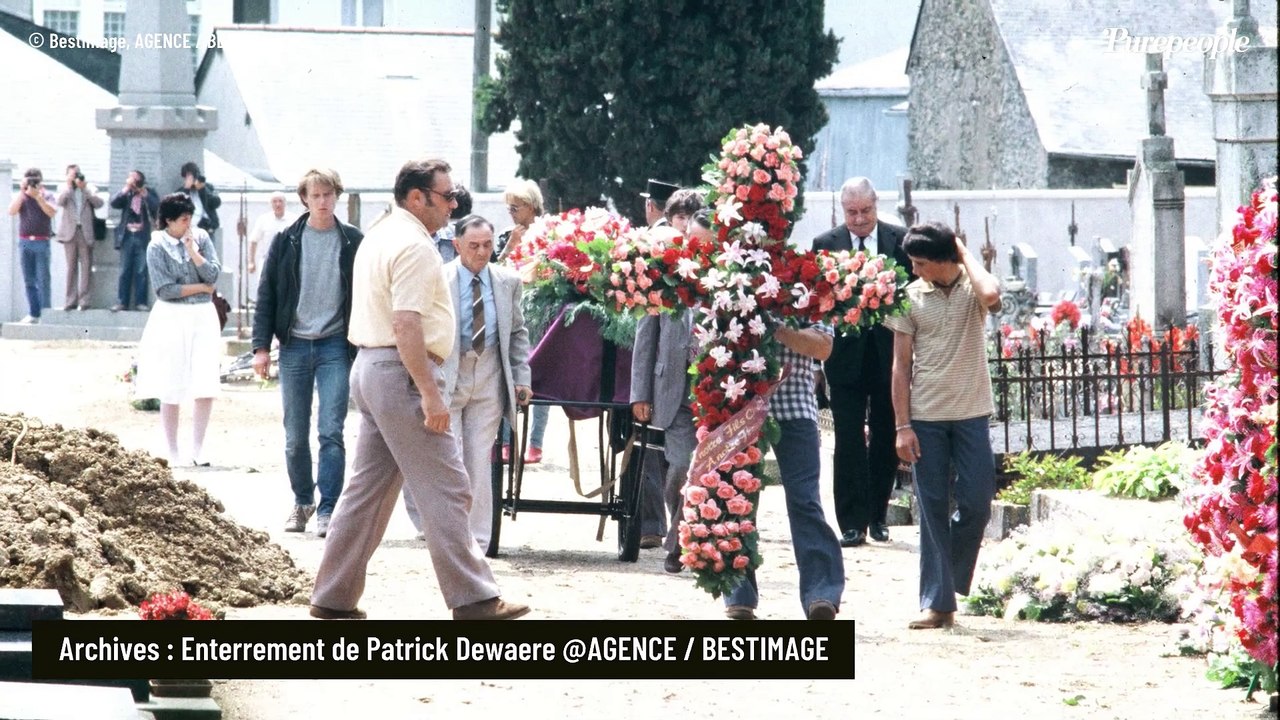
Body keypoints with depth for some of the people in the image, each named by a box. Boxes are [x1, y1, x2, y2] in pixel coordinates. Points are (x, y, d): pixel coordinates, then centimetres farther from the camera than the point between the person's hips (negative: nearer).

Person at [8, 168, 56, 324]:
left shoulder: (46, 196, 3)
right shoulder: (21, 196, 9)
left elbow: (52, 212, -13)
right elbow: (12, 211, -6)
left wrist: (38, 195, -17)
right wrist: (22, 191, -11)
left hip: (41, 242, -3)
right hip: (24, 242, 3)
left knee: (42, 280, -6)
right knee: (29, 280, 5)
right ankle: (33, 314, 9)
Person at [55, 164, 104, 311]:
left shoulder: (90, 189, 11)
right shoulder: (65, 189, 10)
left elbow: (98, 203, -4)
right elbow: (60, 202, -9)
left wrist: (84, 188, -8)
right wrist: (69, 184, -9)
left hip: (86, 232, 0)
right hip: (70, 232, 0)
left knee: (86, 267, -6)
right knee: (71, 267, 1)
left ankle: (84, 300, -6)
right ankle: (71, 300, 3)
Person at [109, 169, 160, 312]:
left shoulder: (149, 193, 7)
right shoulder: (125, 194, 11)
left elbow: (157, 207, -8)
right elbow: (114, 203, -6)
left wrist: (144, 194, -17)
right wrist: (126, 188, -14)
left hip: (142, 237, -2)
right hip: (127, 236, 2)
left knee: (141, 271, -2)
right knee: (124, 271, 1)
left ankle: (140, 302, 0)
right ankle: (122, 302, 2)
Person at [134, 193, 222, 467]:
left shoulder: (200, 237, 6)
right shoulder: (157, 247, -4)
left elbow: (213, 274, -2)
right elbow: (165, 289, -10)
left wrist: (192, 250, -11)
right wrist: (201, 287, -4)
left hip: (203, 317, 3)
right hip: (171, 318, -3)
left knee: (206, 387, -4)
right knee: (171, 390, -1)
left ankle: (198, 449, 7)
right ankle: (173, 452, 9)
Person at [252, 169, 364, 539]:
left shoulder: (353, 242, 2)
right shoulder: (286, 242, 4)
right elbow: (266, 296, 6)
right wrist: (261, 346, -1)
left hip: (335, 346, -2)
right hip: (294, 346, 2)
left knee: (331, 432, -10)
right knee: (295, 436, 7)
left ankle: (327, 509, -8)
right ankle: (302, 501, 23)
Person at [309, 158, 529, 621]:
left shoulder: (378, 236, 17)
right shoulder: (413, 246, -15)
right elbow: (407, 325, -23)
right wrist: (430, 393, -24)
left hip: (369, 369, 10)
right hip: (403, 372, -10)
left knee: (368, 487, 12)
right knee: (445, 490, -6)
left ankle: (334, 599, 13)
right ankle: (472, 600, -4)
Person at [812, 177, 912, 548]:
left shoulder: (900, 240, 2)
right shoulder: (825, 244, 2)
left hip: (889, 353, 1)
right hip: (846, 354, -1)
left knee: (886, 438, 9)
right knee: (849, 442, -2)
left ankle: (877, 514, 22)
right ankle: (853, 522, 0)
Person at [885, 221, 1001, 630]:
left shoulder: (972, 289, 0)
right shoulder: (911, 298, 4)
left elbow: (991, 295, -27)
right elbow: (901, 364, 4)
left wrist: (965, 255, -11)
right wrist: (902, 426, -3)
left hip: (971, 414, -1)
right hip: (926, 416, 1)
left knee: (976, 504, -2)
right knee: (933, 511, 0)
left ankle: (949, 579, 21)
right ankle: (937, 603, 1)